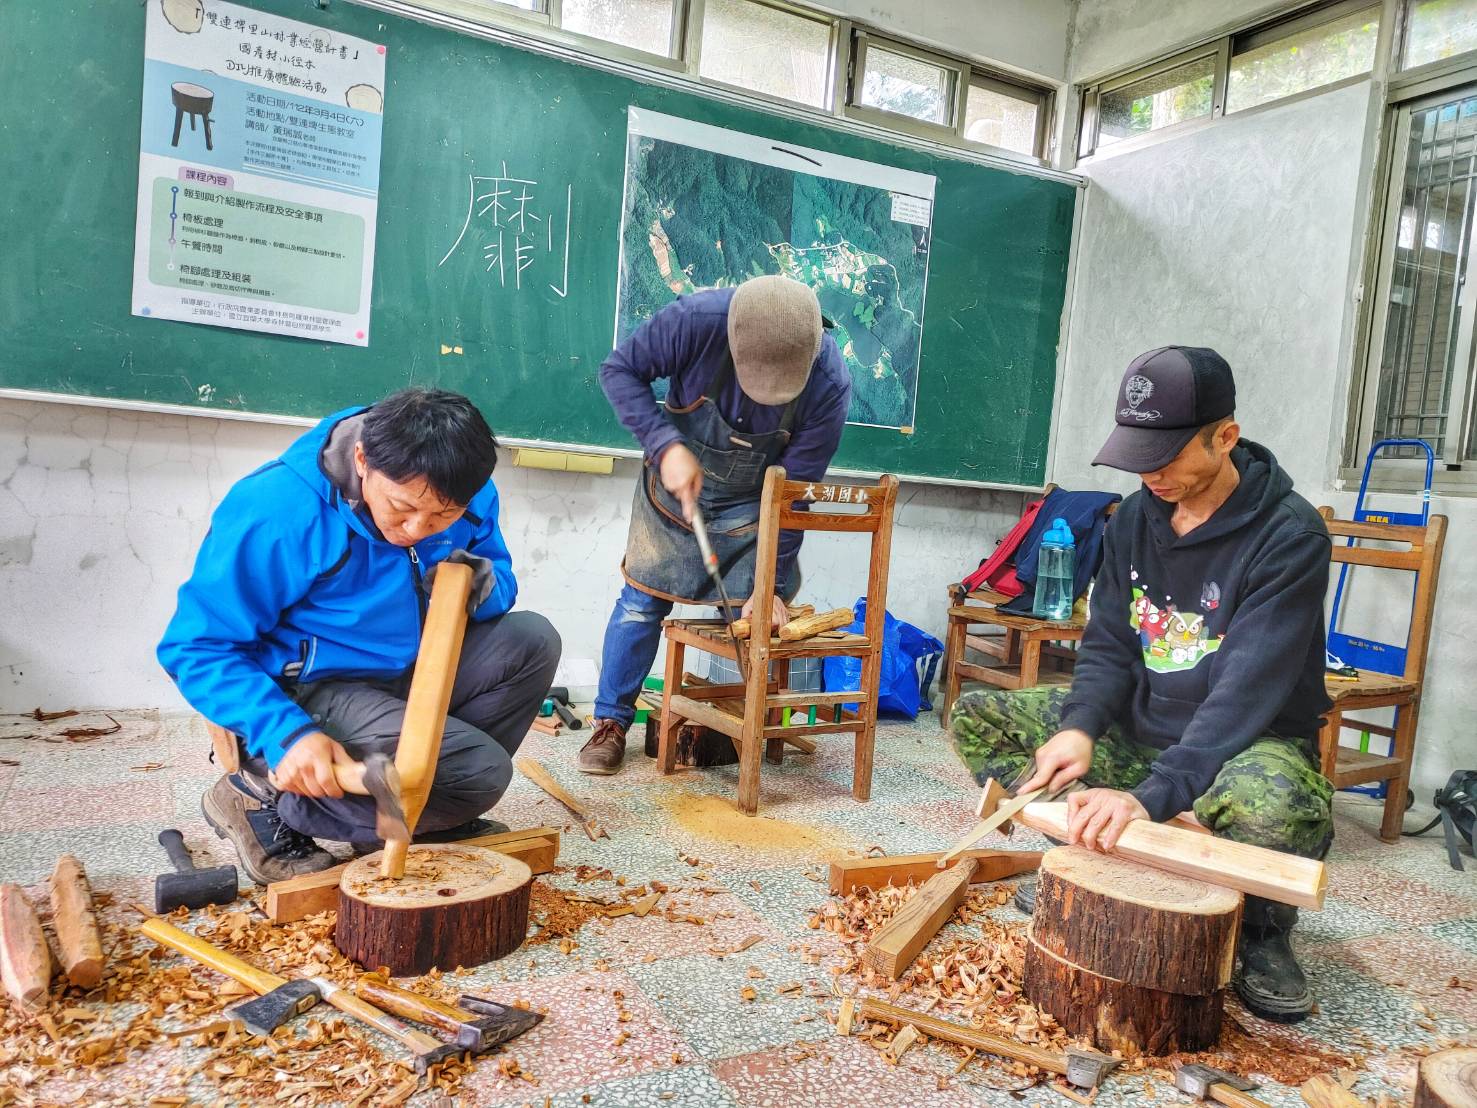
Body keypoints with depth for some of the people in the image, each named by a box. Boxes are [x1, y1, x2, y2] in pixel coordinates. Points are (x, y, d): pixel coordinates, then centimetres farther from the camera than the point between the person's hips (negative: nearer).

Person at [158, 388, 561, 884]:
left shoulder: (467, 495, -10)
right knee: (481, 769, -22)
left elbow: (499, 577, 6)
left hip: (409, 674, 7)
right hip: (309, 693, -7)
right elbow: (197, 647, -20)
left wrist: (481, 588, -21)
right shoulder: (277, 511, -26)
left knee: (533, 640, -11)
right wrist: (286, 734, -34)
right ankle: (266, 794, -7)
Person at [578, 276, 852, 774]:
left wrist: (772, 586, -20)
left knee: (761, 616, -3)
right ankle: (611, 723, 15)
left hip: (752, 506, 0)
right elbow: (619, 369, -17)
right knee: (642, 600, 1)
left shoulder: (829, 384, -29)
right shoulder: (695, 320, -33)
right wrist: (666, 446, -30)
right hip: (677, 479, 0)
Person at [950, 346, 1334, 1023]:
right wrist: (1080, 727, -22)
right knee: (976, 717, -4)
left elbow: (1247, 693, -30)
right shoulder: (1135, 518, -1)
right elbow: (1108, 647, 0)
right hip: (1138, 724, 6)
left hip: (1247, 741, -6)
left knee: (1276, 806, -42)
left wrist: (1149, 796, -40)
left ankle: (1263, 930, -5)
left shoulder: (1289, 535, -21)